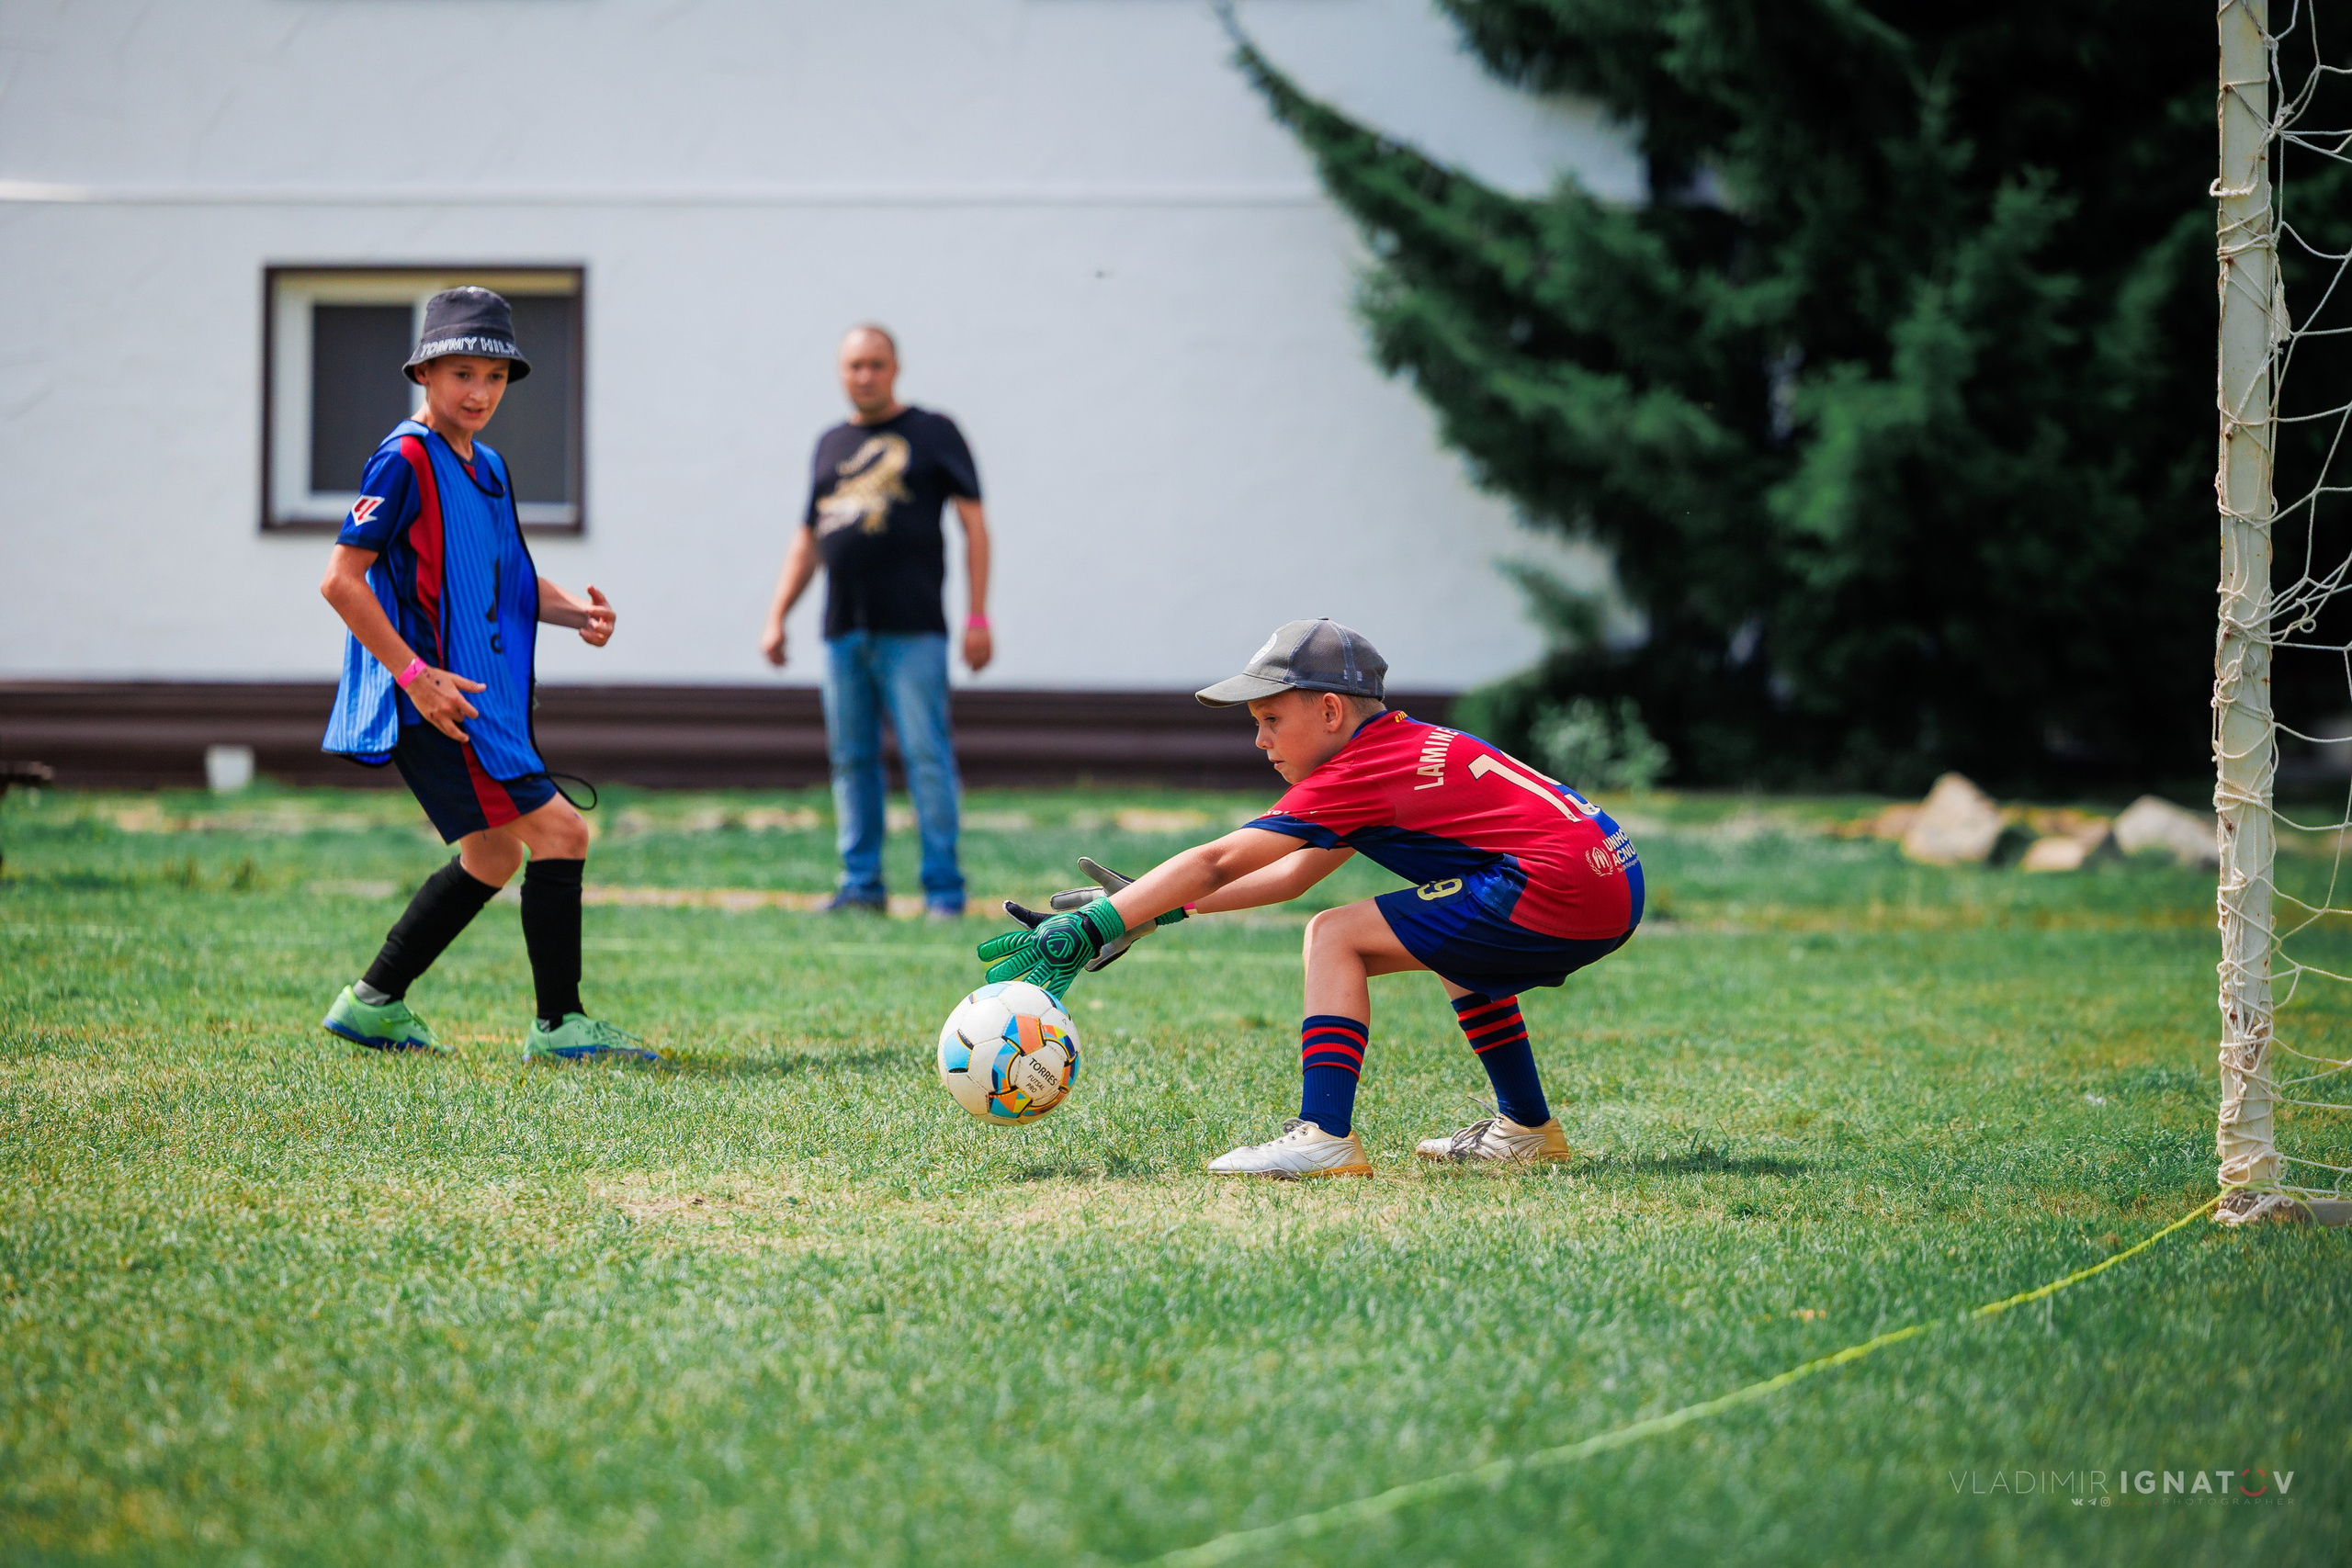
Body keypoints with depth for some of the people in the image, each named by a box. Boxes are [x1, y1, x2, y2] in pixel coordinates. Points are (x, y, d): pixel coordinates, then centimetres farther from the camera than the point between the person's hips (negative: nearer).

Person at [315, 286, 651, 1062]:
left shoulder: (488, 468, 15)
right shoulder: (406, 460, -12)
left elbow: (507, 580, 26)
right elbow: (342, 579, -17)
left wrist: (574, 610, 5)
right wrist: (414, 672, -21)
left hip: (482, 700, 10)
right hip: (434, 705, -10)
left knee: (491, 859, 18)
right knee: (560, 831, -12)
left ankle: (373, 1004, 27)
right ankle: (559, 1025, -6)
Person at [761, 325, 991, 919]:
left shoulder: (933, 433, 6)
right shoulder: (830, 445, 19)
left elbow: (973, 522, 2)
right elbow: (807, 541, 24)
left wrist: (978, 617, -6)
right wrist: (777, 617, 14)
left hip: (911, 630, -5)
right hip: (842, 632, 5)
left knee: (927, 756, -8)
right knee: (851, 759, 4)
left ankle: (944, 887, -5)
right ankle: (862, 882, 10)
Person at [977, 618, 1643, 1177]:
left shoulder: (1354, 776, -4)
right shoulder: (1403, 746, 23)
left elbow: (1215, 864, -7)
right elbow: (1296, 875, 28)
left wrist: (1089, 930, -5)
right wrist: (1162, 910, 24)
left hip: (1557, 891, -10)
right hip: (1614, 889, 10)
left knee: (1336, 938, -6)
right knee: (1449, 939, 36)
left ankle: (1325, 1138, -14)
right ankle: (1526, 1128, 36)